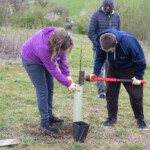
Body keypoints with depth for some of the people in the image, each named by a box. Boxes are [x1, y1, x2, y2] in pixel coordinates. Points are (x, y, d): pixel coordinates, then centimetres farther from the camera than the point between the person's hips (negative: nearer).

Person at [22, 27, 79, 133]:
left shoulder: (59, 37, -26)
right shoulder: (43, 47, -43)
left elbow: (62, 56, -11)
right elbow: (52, 69, -33)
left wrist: (67, 75, -17)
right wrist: (68, 84, -29)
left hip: (46, 60, 7)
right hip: (32, 60, -7)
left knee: (50, 89, 11)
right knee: (42, 91, -8)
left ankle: (49, 116, 26)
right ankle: (45, 121, 3)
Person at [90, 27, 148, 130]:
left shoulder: (129, 42, -38)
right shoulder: (100, 41, -25)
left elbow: (140, 60, -23)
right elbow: (100, 59, -8)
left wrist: (138, 77, -17)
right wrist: (95, 73, -20)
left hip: (130, 69, -4)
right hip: (114, 68, 4)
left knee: (136, 95, -1)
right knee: (110, 92, 2)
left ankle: (140, 119, 17)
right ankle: (112, 118, 18)